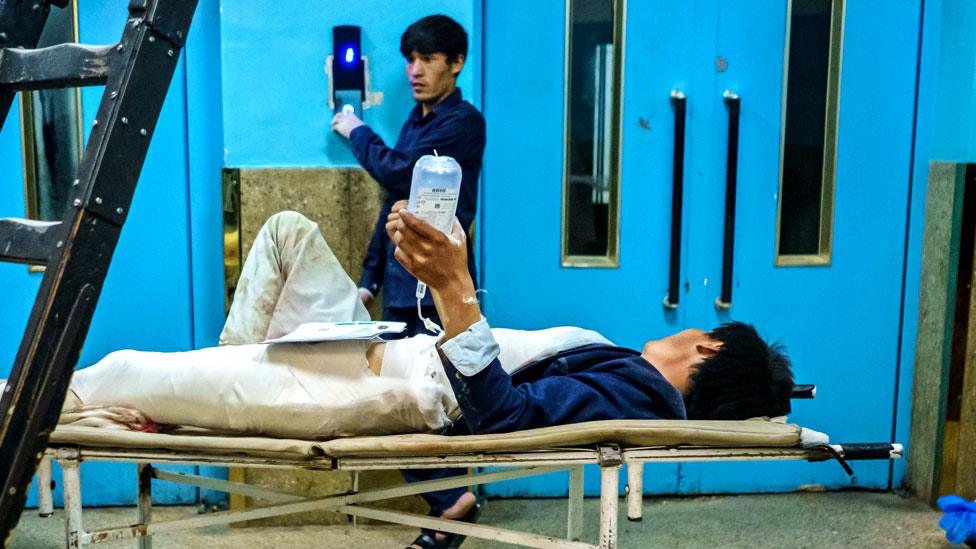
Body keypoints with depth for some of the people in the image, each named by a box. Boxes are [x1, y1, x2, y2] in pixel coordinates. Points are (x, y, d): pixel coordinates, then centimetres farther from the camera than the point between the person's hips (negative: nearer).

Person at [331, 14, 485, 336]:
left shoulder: (463, 121, -10)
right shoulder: (415, 122, 14)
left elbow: (398, 172, -18)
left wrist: (358, 133, 1)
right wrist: (370, 278, 14)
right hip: (398, 285, 8)